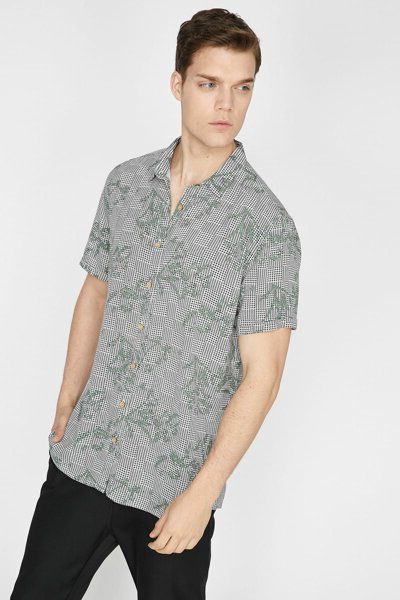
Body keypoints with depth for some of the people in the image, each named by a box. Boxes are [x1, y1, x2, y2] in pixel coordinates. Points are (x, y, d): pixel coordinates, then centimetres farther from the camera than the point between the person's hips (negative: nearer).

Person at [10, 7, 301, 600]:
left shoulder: (267, 223, -12)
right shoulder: (126, 181, 2)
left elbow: (261, 372, -13)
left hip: (174, 484, -4)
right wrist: (65, 406, 12)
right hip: (80, 462, 4)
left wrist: (203, 493, -14)